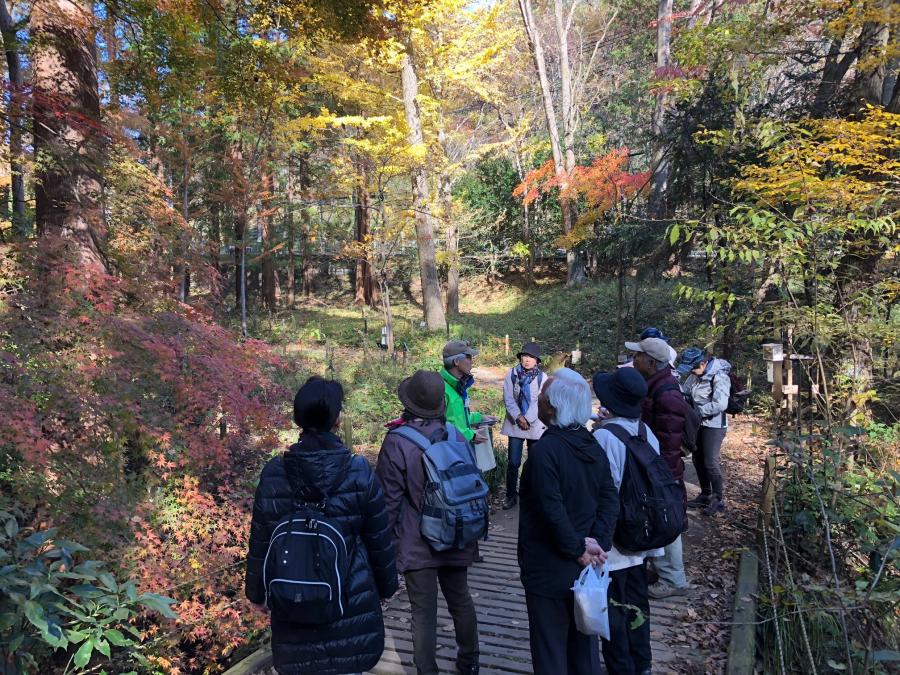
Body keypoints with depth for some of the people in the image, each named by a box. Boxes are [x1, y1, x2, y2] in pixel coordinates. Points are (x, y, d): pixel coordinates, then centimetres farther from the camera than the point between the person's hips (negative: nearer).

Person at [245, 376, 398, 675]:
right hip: (351, 599, -1)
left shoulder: (273, 473, -10)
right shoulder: (359, 472, -15)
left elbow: (260, 542, 0)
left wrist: (256, 591, 15)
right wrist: (387, 584, 11)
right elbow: (379, 539, -5)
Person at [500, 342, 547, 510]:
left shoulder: (542, 377, -3)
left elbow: (540, 401, -8)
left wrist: (527, 419, -14)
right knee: (513, 462, 0)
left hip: (535, 425, 0)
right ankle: (511, 496, 12)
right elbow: (508, 398, -4)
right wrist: (518, 417, -14)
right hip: (515, 424, 0)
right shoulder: (512, 374, 0)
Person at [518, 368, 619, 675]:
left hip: (549, 569, -7)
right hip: (585, 566, 7)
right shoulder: (592, 445, 0)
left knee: (550, 648, 10)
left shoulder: (545, 449, -23)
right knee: (583, 640, 22)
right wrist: (598, 541, -9)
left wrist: (578, 550, -15)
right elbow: (610, 499, -2)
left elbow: (553, 511, -26)